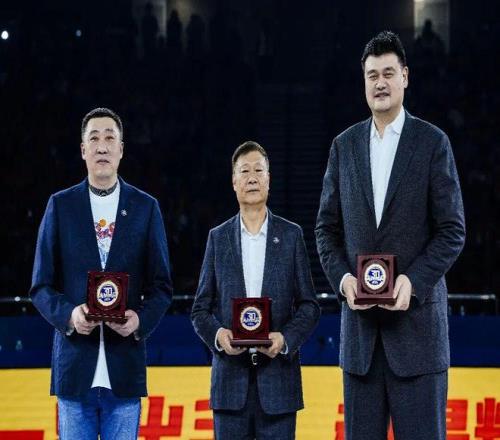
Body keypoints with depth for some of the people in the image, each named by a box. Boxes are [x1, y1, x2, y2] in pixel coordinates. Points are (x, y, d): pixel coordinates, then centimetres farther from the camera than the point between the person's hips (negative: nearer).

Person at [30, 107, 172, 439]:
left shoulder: (146, 208, 8)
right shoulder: (61, 205, 7)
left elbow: (161, 286, 9)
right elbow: (41, 285, 6)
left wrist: (141, 320, -11)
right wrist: (68, 314, -13)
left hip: (125, 370, 0)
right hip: (75, 366, 0)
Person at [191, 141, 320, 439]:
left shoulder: (291, 236, 7)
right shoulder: (218, 237, 10)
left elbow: (309, 306, 6)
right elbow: (201, 308, 10)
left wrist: (285, 339, -12)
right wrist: (217, 334, -11)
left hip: (278, 377, -1)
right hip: (231, 378, 1)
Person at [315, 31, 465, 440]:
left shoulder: (433, 142, 0)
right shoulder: (345, 145, 10)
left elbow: (452, 230, -3)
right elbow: (327, 228, 12)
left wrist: (414, 281, -15)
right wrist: (343, 278, -5)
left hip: (416, 314, -3)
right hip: (360, 319, 3)